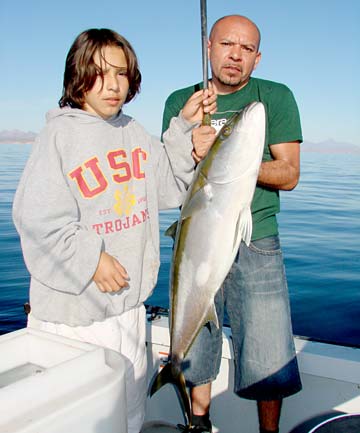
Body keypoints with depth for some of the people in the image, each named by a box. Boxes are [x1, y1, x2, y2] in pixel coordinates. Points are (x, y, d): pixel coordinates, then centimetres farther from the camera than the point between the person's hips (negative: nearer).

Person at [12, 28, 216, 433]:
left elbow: (167, 188, 9)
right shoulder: (62, 133, -11)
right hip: (73, 307, -6)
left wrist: (185, 128, 2)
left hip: (129, 298, 6)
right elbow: (37, 217, -15)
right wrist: (90, 259, -17)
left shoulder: (133, 132, 9)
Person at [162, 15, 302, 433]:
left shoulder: (276, 97, 3)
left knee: (268, 360, -1)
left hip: (256, 244, -2)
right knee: (192, 347, 12)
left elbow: (289, 175, -3)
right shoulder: (180, 101, 10)